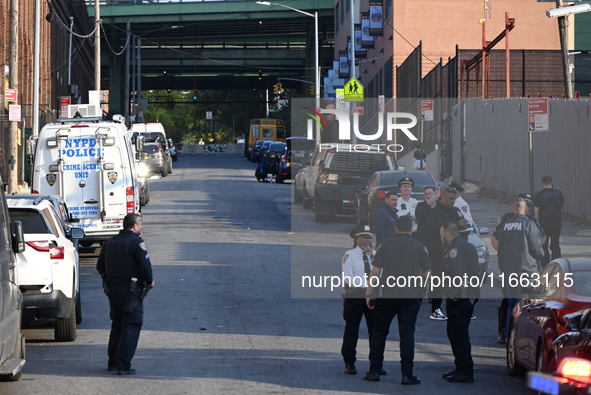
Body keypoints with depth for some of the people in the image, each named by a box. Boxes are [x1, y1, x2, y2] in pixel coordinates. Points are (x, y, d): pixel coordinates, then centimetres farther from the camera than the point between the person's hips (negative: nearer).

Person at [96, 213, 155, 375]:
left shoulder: (110, 242, 11)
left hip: (112, 289, 8)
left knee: (117, 325, 18)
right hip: (131, 291, -8)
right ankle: (123, 365, -8)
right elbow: (145, 265, -20)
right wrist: (149, 281, -3)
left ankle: (113, 362, 21)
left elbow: (100, 266, 15)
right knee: (131, 327, -3)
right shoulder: (136, 242, -13)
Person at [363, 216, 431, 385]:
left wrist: (369, 293, 2)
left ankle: (374, 371, 10)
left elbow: (375, 272, -3)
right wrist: (422, 289, 25)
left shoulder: (386, 245, 0)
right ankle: (407, 374, -4)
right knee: (407, 334, 1)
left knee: (379, 333, 11)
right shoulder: (419, 247, 1)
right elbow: (426, 274, 5)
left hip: (388, 295, 0)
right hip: (411, 296, 0)